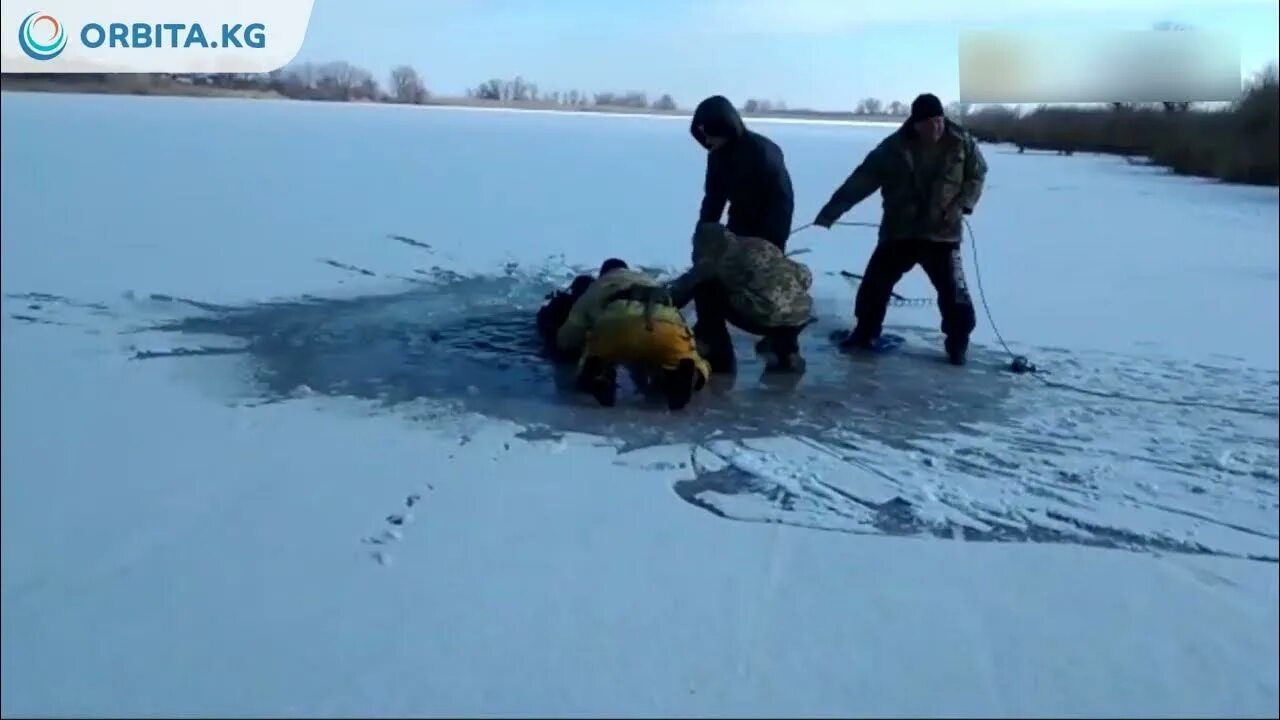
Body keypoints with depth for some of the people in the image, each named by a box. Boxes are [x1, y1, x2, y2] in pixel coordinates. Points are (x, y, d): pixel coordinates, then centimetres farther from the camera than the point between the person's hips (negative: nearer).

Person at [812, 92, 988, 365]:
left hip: (942, 234, -1)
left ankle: (958, 343, 13)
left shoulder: (961, 143, -5)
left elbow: (977, 175, 8)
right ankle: (865, 333, 23)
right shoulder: (893, 148, -6)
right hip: (898, 232, 1)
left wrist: (962, 205, -10)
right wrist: (831, 211, -16)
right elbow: (861, 180, -9)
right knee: (875, 283, 4)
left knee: (953, 291, -5)